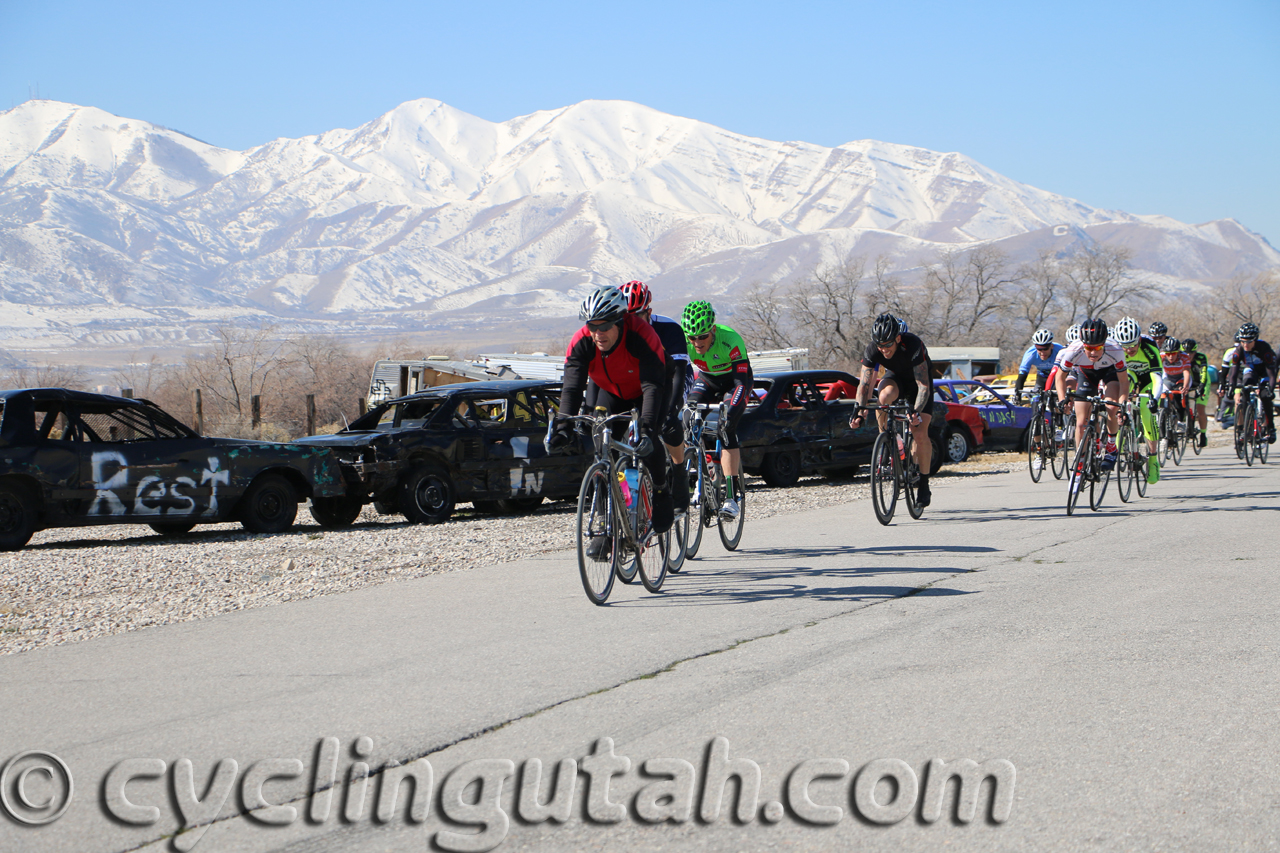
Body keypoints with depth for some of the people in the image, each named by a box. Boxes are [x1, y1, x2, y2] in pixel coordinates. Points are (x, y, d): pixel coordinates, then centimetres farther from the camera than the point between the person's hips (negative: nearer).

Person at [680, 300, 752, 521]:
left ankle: (732, 496, -25)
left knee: (727, 428, -23)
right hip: (707, 380, 4)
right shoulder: (682, 340, -27)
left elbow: (742, 381, -40)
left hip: (734, 380, -4)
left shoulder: (730, 340, -37)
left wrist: (731, 411, -54)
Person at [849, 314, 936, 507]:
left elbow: (923, 386, -38)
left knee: (920, 434, -15)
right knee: (884, 396, -36)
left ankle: (924, 485, -1)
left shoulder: (913, 346, -37)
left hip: (918, 380, -2)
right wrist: (859, 411, -41)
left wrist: (917, 412, -51)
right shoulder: (872, 350, -27)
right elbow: (864, 383, -26)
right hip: (895, 377, 3)